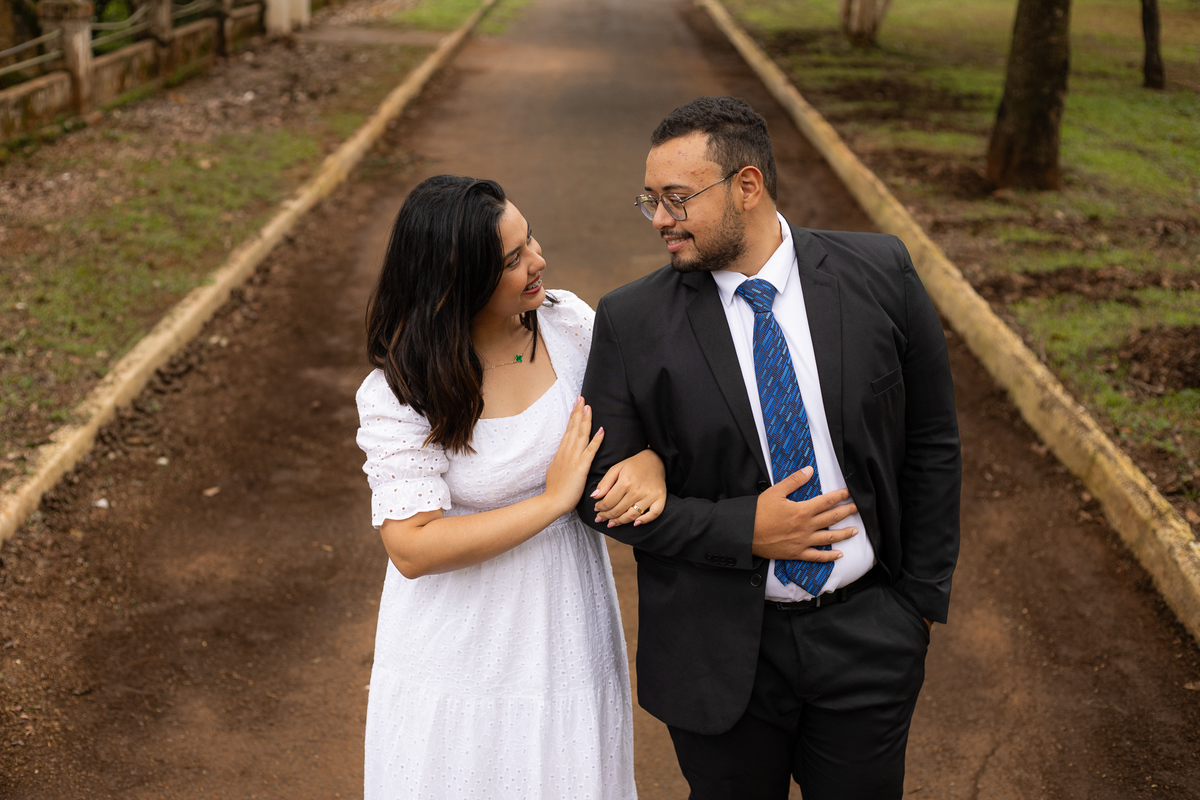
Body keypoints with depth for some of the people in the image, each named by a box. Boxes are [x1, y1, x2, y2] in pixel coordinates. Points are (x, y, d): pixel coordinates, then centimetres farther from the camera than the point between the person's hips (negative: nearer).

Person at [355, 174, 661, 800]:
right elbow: (412, 549, -22)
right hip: (461, 650, -3)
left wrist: (649, 459, -18)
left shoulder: (565, 321, -7)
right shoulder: (397, 393, -18)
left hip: (565, 636, 4)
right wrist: (552, 501, -23)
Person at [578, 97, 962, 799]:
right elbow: (604, 490, -6)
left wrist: (922, 596, 2)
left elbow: (932, 443, 1)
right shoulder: (633, 322, -10)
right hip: (720, 654, -1)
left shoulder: (879, 274, -7)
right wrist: (742, 529, -17)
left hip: (865, 634, 1)